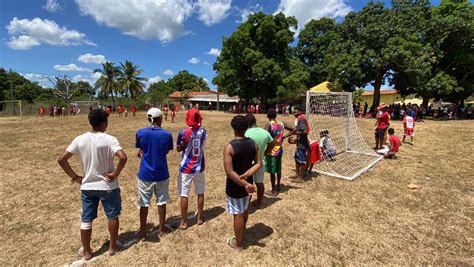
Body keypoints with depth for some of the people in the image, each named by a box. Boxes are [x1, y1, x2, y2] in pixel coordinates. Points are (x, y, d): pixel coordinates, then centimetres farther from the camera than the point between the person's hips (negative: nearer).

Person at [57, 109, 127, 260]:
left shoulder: (79, 139, -4)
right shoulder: (109, 139, -17)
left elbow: (61, 160, -3)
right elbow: (123, 157, -32)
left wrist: (74, 177, 5)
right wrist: (115, 174, -17)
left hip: (87, 186, 4)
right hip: (108, 186, -3)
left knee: (86, 220, 18)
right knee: (113, 216, 16)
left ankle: (86, 251, 33)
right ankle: (113, 247, 31)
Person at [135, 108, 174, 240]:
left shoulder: (140, 132, -9)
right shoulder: (167, 134, -10)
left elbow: (141, 151, 2)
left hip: (145, 174, 1)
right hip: (161, 174, 0)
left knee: (144, 203, 15)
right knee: (161, 202, 15)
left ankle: (143, 230, 30)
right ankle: (162, 229, 30)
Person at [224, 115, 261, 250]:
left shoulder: (229, 146, -23)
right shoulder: (253, 143, -7)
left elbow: (229, 171, -26)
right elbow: (259, 163, -6)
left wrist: (244, 184, -22)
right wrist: (246, 175, -14)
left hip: (235, 185, -5)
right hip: (248, 182, 6)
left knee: (238, 213, 11)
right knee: (244, 209, 26)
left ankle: (238, 243, 32)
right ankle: (242, 231, 50)